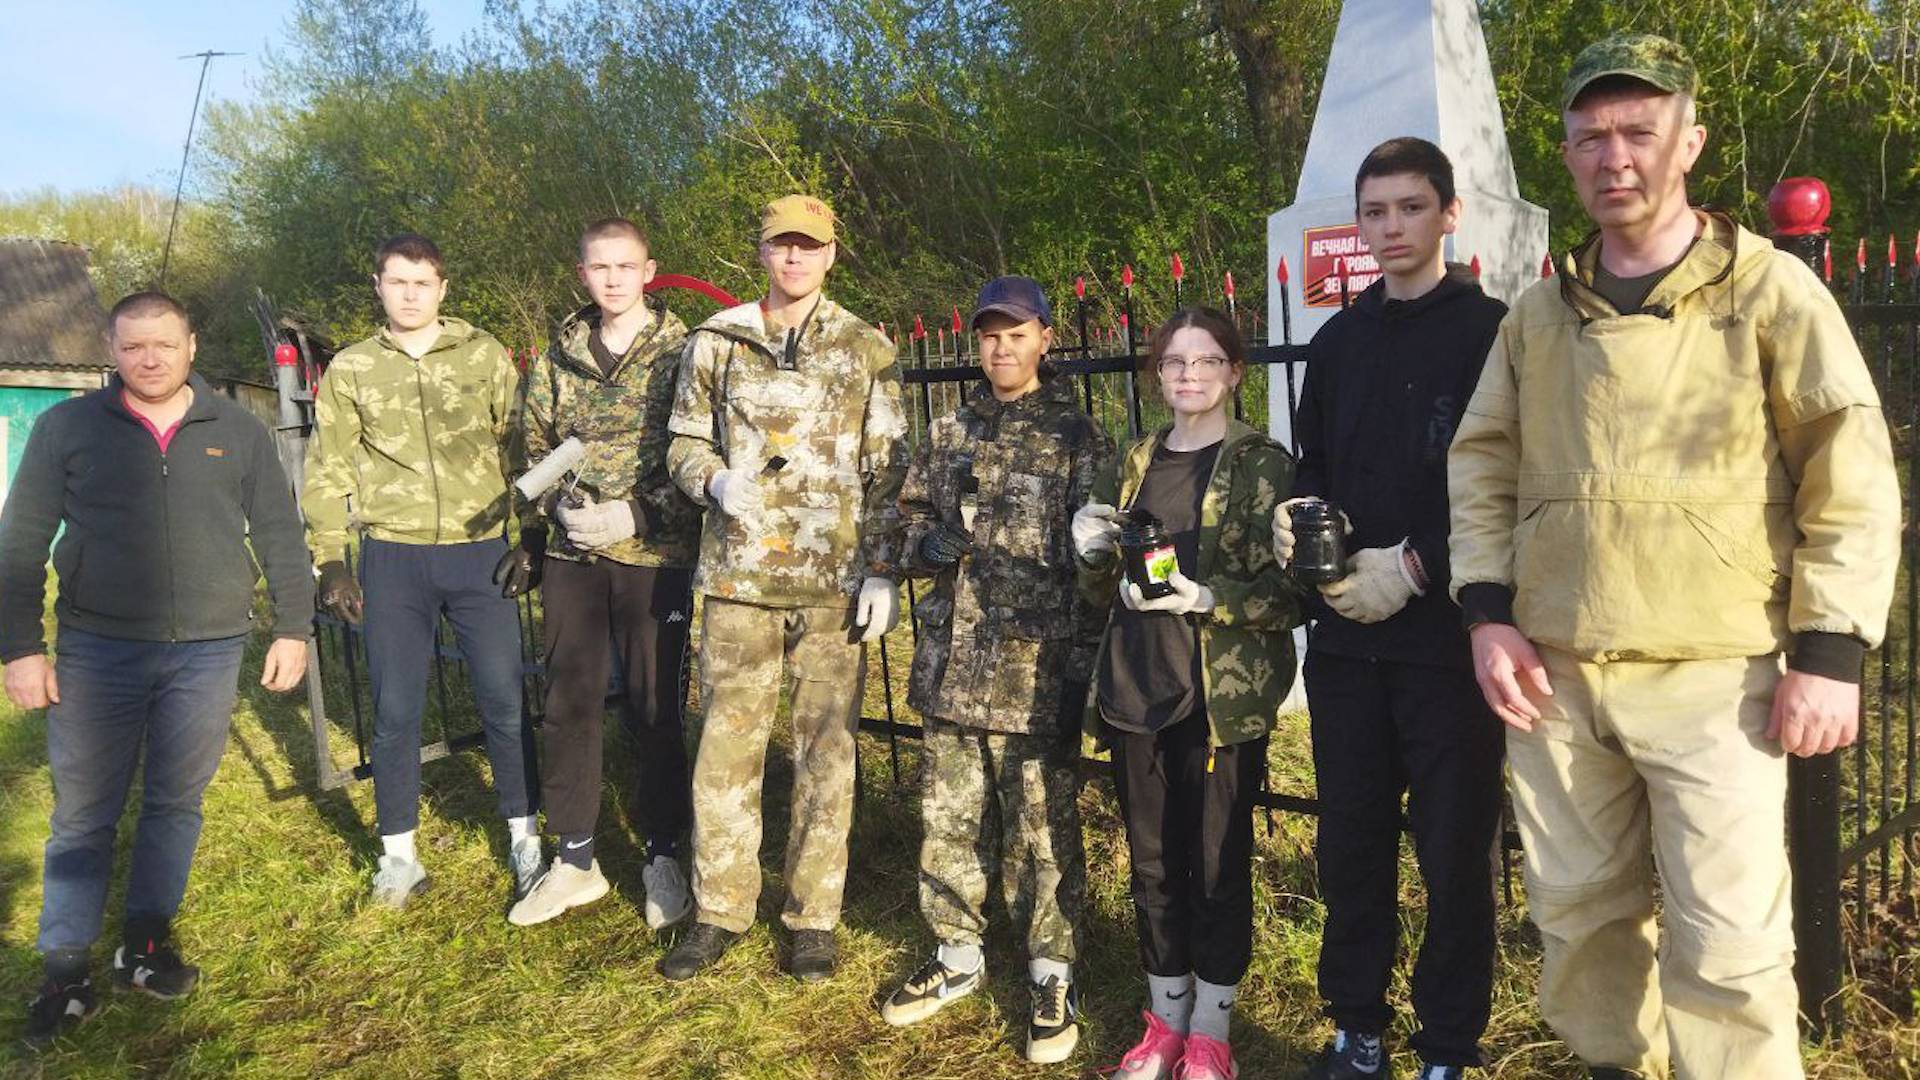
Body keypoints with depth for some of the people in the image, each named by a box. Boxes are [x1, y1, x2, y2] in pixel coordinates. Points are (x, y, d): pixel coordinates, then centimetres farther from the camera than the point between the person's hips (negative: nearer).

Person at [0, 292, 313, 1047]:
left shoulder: (237, 431, 5)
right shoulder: (67, 427, 2)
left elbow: (279, 536, 8)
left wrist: (293, 628, 4)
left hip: (209, 652, 1)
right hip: (96, 651, -1)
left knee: (176, 802, 10)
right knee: (83, 813, 5)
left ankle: (145, 943, 26)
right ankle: (65, 970, 17)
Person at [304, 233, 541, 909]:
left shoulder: (484, 356, 4)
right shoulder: (351, 369, 8)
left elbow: (519, 446, 6)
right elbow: (328, 472, 9)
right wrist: (331, 562, 4)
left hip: (480, 551, -1)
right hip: (393, 557, 1)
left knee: (505, 702, 3)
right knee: (395, 712, 7)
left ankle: (525, 842, 18)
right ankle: (399, 854, 21)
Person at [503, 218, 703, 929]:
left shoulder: (682, 352, -4)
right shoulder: (559, 356, 10)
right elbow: (536, 451, 17)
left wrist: (636, 514, -17)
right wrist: (531, 538, 13)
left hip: (655, 555, -4)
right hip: (574, 556, 4)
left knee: (652, 709, 5)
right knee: (569, 704, 8)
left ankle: (663, 858, 21)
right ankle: (574, 861, 22)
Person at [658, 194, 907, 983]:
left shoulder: (868, 352, 5)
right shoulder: (715, 343, 7)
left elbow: (888, 473, 4)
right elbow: (684, 444, 12)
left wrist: (882, 571, -3)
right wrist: (715, 480, -11)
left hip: (836, 583, 0)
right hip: (740, 576, 1)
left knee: (827, 750, 6)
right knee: (727, 744, 5)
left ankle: (814, 916, 20)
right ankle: (720, 909, 21)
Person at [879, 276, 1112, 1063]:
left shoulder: (1078, 438, -1)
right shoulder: (949, 435, 12)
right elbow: (910, 525, 19)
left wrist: (1082, 667, -11)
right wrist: (930, 544, -5)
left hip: (1036, 674, -4)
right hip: (953, 666, 5)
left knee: (1044, 833, 4)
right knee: (948, 823, 13)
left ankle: (1053, 976, 22)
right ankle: (958, 956, 32)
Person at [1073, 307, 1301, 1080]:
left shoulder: (1266, 466, -4)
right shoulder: (1134, 465, 11)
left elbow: (1293, 591, -9)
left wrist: (1207, 598, -23)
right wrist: (1095, 555, -7)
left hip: (1225, 698, -4)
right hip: (1136, 694, 4)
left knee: (1218, 864, 6)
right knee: (1153, 862, 12)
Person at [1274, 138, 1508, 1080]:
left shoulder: (1492, 332, -2)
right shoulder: (1336, 342, 15)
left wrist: (1413, 564, -16)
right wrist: (1297, 518, -2)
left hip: (1449, 637, -5)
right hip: (1346, 636, 5)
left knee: (1454, 852, 5)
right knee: (1349, 844, 12)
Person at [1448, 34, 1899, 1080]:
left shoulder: (1771, 290, -1)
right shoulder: (1538, 315, 10)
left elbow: (1853, 475, -3)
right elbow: (1481, 465, 13)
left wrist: (1829, 651, -9)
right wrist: (1487, 613, 2)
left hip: (1712, 678, -4)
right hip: (1550, 678, 4)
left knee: (1728, 946, -2)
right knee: (1575, 913, 15)